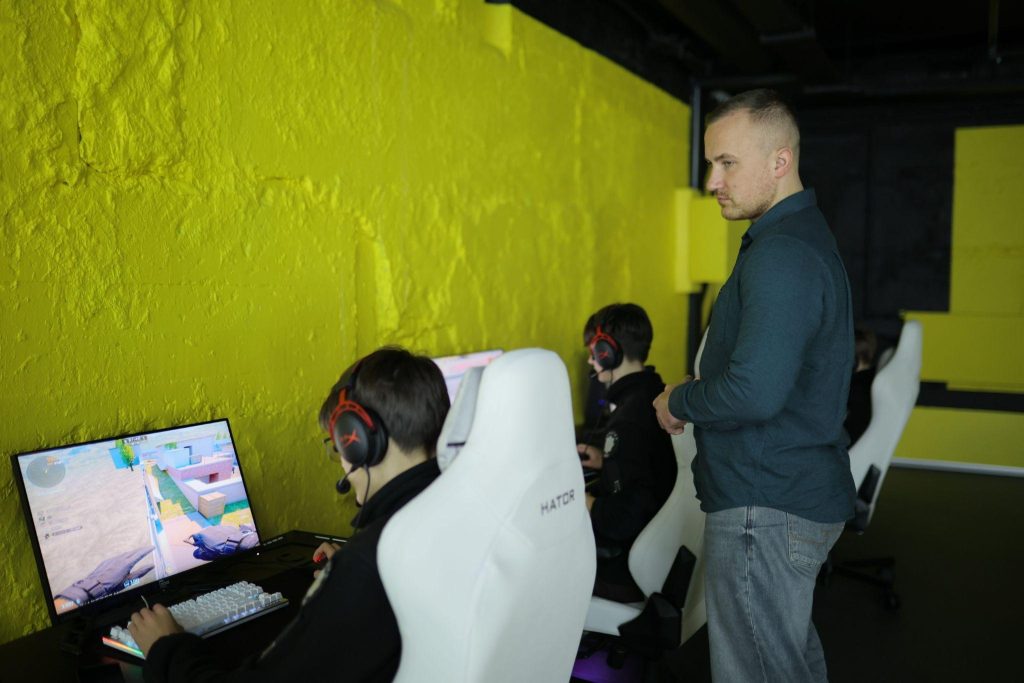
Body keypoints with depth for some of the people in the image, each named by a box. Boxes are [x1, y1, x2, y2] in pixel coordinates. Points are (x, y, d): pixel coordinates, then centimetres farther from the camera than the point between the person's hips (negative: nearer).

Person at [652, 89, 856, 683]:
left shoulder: (780, 255, -21)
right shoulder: (806, 235, 14)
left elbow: (754, 393, -29)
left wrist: (677, 402, -11)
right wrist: (694, 401, 9)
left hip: (767, 508, -11)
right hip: (805, 495, 11)